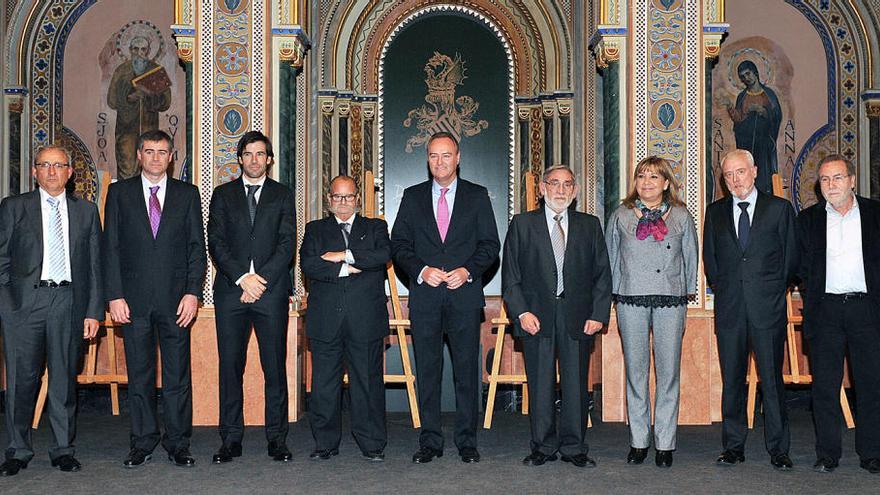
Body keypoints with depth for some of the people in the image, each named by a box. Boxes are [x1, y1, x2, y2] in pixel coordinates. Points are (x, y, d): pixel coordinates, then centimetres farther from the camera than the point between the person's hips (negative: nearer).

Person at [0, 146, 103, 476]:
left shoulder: (86, 211, 12)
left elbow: (95, 264, 10)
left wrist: (94, 311, 3)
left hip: (69, 301, 1)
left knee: (65, 379, 5)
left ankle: (63, 450, 15)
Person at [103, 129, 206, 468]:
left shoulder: (188, 194, 9)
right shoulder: (119, 193, 9)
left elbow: (197, 247, 5)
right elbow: (111, 247, 4)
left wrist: (192, 292, -5)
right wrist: (115, 295, -4)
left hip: (176, 298, 0)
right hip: (134, 298, 0)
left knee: (178, 374, 2)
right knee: (139, 374, 7)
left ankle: (178, 444, 11)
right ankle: (142, 444, 17)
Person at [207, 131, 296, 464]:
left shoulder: (283, 195, 11)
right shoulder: (223, 195, 13)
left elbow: (287, 244, 2)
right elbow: (216, 243, 4)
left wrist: (261, 280, -9)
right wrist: (242, 277, -10)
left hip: (271, 290, -1)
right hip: (230, 292, 1)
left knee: (275, 367, 0)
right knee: (230, 366, 2)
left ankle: (277, 437, 7)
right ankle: (231, 439, 9)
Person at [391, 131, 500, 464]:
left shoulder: (478, 196, 9)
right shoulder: (412, 197, 11)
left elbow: (490, 244, 5)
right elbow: (399, 245, 6)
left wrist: (468, 271, -11)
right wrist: (422, 270, -9)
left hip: (464, 295, -1)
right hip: (424, 296, 1)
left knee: (467, 370, 2)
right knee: (427, 370, 4)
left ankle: (467, 442, 11)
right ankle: (430, 442, 12)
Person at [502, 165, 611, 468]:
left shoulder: (590, 226, 11)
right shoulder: (522, 224, 7)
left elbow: (602, 274, 9)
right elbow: (510, 274, 3)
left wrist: (598, 314, -1)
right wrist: (521, 312, -8)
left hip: (578, 317, 1)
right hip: (537, 316, -1)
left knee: (576, 384, 4)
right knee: (540, 384, 4)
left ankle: (574, 448, 15)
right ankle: (543, 446, 15)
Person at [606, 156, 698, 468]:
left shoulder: (681, 217, 7)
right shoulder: (620, 216, 8)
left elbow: (691, 259, 14)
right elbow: (611, 258, 14)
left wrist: (687, 292, 11)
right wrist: (616, 294, 11)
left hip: (670, 301, 0)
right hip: (631, 301, 0)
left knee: (668, 372, -1)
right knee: (635, 371, 4)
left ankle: (665, 443, 8)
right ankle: (638, 441, 13)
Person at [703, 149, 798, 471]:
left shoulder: (779, 208, 3)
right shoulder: (715, 212, 11)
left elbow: (791, 257, 7)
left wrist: (773, 291, 9)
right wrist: (722, 289, 11)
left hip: (767, 308, -2)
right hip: (730, 310, 2)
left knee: (772, 380, 1)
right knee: (732, 381, 6)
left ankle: (778, 449, 10)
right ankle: (733, 447, 15)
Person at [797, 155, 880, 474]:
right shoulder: (809, 219, 8)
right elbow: (803, 268, 9)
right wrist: (812, 301, 2)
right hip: (826, 310, 1)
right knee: (825, 385, 3)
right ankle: (827, 453, 11)